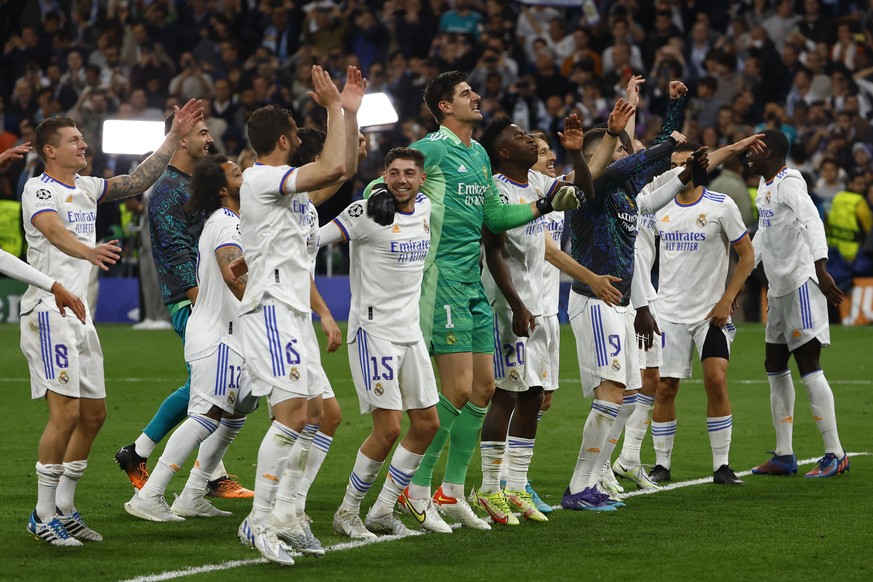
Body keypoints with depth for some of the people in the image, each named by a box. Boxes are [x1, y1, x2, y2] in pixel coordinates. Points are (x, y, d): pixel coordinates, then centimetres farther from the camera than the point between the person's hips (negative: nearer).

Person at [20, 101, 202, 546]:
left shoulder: (85, 188, 16)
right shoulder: (38, 189, -10)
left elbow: (137, 181, 19)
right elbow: (55, 231, -29)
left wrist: (174, 137, 14)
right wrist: (89, 252, -49)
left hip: (80, 315, 9)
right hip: (49, 311, -9)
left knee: (93, 413, 10)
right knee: (66, 412, -14)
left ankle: (64, 508, 18)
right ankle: (43, 514, -7)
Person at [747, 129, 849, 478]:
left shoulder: (789, 183, -14)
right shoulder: (764, 186, 15)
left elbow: (811, 221, -29)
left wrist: (821, 268, -42)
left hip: (801, 283, -10)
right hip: (778, 289, 10)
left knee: (809, 367, -11)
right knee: (775, 369, 11)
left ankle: (835, 455, -8)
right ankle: (784, 456, 16)